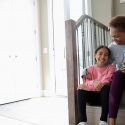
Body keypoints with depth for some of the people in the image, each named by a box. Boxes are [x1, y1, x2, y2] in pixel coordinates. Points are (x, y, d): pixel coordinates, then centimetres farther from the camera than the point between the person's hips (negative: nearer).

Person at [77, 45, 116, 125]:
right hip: (93, 96, 2)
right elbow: (86, 81, -8)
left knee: (106, 87, -34)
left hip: (104, 95, -2)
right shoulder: (90, 68, 6)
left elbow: (109, 80, -13)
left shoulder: (111, 67, 2)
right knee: (80, 88, -24)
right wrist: (93, 82, -30)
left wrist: (102, 83, -32)